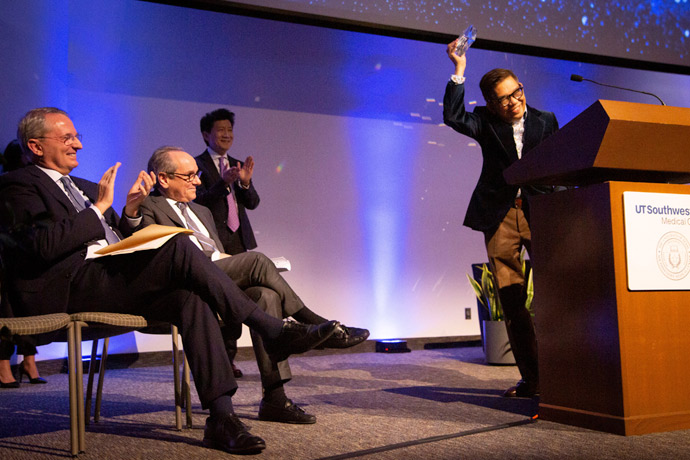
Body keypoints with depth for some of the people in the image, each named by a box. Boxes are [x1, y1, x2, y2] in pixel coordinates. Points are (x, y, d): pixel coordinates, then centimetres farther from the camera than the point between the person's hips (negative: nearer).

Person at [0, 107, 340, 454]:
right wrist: (99, 207, -7)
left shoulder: (84, 187, 31)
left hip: (112, 286, 8)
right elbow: (44, 245, -13)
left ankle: (221, 417, -26)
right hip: (70, 286, -8)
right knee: (178, 246, -26)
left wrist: (131, 211, 7)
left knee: (189, 296, -22)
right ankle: (271, 329, -22)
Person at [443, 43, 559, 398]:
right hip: (500, 217, 0)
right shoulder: (487, 122, 7)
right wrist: (459, 70, -14)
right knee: (512, 301, 1)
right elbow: (453, 116, -12)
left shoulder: (545, 121, 10)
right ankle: (531, 378, 9)